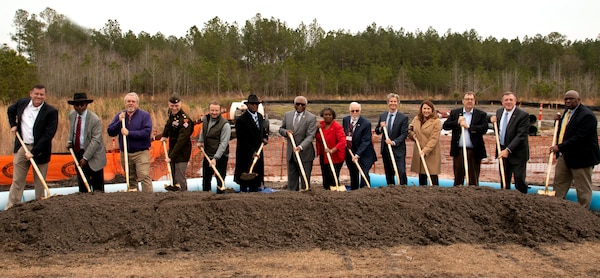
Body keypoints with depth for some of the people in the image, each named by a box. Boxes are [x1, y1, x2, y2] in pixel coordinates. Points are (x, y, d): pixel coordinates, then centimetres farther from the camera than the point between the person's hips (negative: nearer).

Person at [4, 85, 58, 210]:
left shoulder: (51, 112, -14)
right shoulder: (22, 103, 1)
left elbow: (48, 134, -18)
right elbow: (10, 110, 26)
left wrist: (33, 152, -21)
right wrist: (13, 125, 12)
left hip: (39, 150, -4)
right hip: (22, 147, 4)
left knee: (39, 183, 7)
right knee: (17, 181, 9)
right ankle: (10, 208, 17)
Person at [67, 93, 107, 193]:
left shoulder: (95, 119, -20)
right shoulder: (72, 115, 1)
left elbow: (96, 140, -20)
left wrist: (85, 157, -22)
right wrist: (69, 141, 4)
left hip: (93, 154, -6)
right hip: (78, 152, 6)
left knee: (97, 184, 2)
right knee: (82, 182, 10)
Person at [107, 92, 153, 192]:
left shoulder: (145, 115, -3)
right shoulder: (120, 115, 10)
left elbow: (146, 132, -16)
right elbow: (110, 132, 4)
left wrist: (129, 133, -16)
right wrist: (119, 122, -11)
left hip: (141, 153, -4)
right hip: (125, 153, 5)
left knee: (144, 176, -13)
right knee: (130, 179, 12)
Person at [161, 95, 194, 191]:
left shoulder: (185, 120, -24)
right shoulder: (172, 114, 2)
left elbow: (181, 141, -27)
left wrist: (171, 156, -29)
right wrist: (164, 135, 15)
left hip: (181, 153, -9)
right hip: (172, 150, 9)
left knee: (179, 180, -9)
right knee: (173, 177, 19)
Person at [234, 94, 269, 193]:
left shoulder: (260, 116, 10)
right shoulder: (241, 120, -14)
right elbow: (243, 140, -17)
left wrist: (265, 137, 4)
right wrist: (252, 152, -22)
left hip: (258, 152, 7)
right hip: (245, 155, -7)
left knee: (256, 180, 11)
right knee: (244, 181, 1)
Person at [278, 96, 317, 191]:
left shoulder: (311, 118, -9)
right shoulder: (287, 115, 7)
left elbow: (310, 136, -16)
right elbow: (281, 129, 15)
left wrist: (301, 147, -31)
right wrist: (286, 132, -9)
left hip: (304, 154, -5)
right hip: (290, 153, 5)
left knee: (305, 180, 2)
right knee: (291, 179, 12)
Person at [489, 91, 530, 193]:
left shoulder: (523, 115, -14)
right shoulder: (499, 112, 7)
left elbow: (521, 135, -19)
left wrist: (508, 150, -26)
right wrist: (492, 119, 0)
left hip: (517, 153, -6)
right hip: (502, 151, 6)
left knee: (519, 179, -3)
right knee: (504, 180, 13)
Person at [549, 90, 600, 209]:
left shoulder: (587, 115, -19)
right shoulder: (567, 111, 10)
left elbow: (580, 137, -26)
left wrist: (560, 147, -26)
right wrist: (558, 122, 2)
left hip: (580, 157, -9)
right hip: (564, 156, 9)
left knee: (583, 189, 4)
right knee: (559, 184, 14)